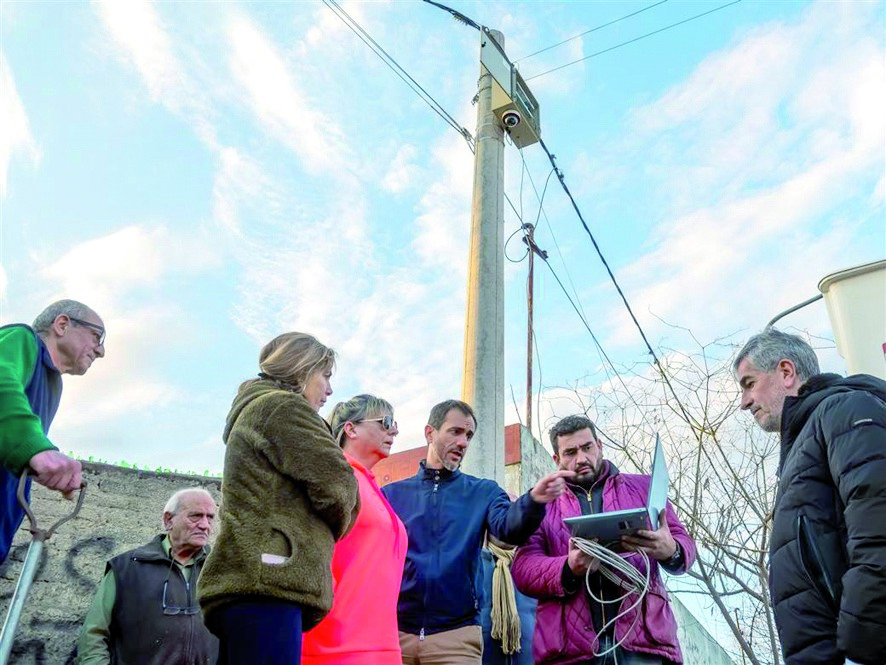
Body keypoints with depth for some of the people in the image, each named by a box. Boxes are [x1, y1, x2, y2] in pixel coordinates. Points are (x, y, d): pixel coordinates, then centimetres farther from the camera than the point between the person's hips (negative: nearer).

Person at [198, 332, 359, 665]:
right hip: (267, 578, -10)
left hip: (242, 578, 10)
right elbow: (336, 483, -9)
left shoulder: (251, 409, 29)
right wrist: (334, 530, 10)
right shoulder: (282, 406, -2)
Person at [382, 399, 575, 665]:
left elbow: (508, 528, -14)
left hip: (456, 634, 0)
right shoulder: (391, 494, 5)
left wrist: (534, 500, -34)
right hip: (396, 631, 1)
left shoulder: (484, 492, 5)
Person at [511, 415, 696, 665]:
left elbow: (684, 543, 10)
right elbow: (523, 568, 3)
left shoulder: (643, 488, 15)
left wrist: (670, 551, -15)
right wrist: (568, 569, -18)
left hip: (641, 636, 0)